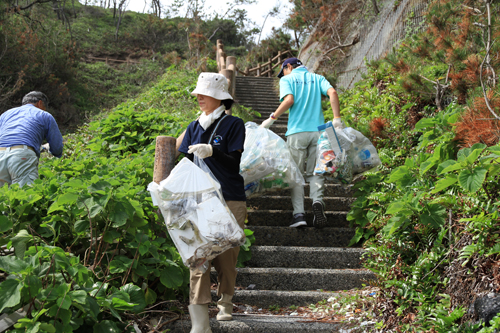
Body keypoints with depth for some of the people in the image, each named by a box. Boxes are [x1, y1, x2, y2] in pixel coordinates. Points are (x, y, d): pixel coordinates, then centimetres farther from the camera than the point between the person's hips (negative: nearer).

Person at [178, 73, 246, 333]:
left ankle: (225, 302, 30)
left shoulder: (233, 125, 0)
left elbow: (234, 162, -7)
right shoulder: (194, 127, 14)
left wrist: (211, 151, -22)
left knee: (226, 255, 5)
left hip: (230, 200, -3)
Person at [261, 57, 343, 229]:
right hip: (318, 130, 3)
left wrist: (272, 118, -4)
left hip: (297, 132, -3)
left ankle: (299, 213, -5)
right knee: (314, 172, 9)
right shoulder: (317, 78, 17)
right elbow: (332, 93, -1)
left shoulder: (287, 79, 7)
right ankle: (317, 200, -18)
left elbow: (289, 99, -10)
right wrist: (337, 118, -4)